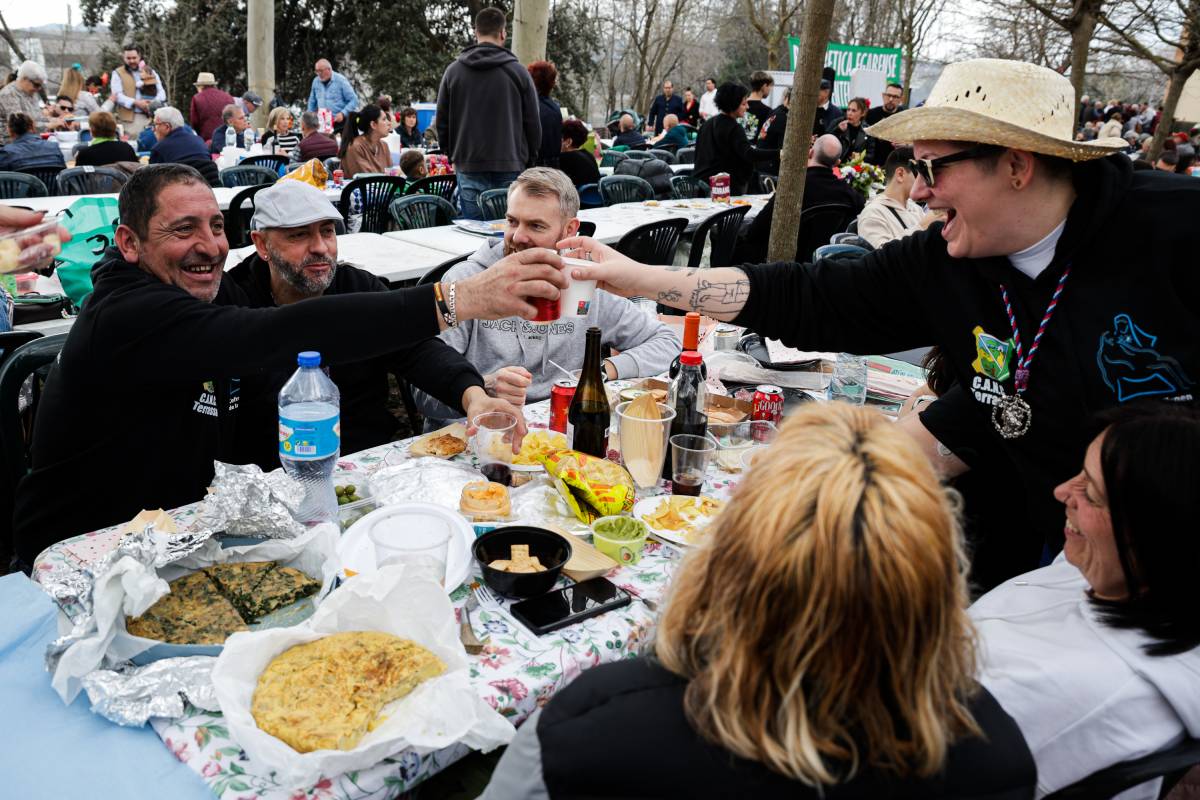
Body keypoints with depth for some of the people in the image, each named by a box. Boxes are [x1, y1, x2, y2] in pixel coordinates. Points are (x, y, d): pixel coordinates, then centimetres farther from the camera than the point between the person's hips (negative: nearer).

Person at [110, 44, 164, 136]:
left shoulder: (151, 72, 17)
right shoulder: (118, 74, 9)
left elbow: (161, 91, 11)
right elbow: (117, 95, -2)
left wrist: (154, 103, -11)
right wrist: (136, 103, -16)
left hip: (151, 117, 2)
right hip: (130, 118, -2)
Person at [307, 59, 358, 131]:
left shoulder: (340, 80, -3)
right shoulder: (316, 81, 10)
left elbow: (354, 100, -6)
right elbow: (312, 102, 23)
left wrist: (343, 113, -17)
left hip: (339, 121, -4)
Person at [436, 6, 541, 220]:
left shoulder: (453, 71, 5)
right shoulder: (518, 71, -1)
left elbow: (442, 122, 8)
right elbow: (533, 123, 2)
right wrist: (529, 159, 16)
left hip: (469, 169, 1)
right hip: (510, 168, -1)